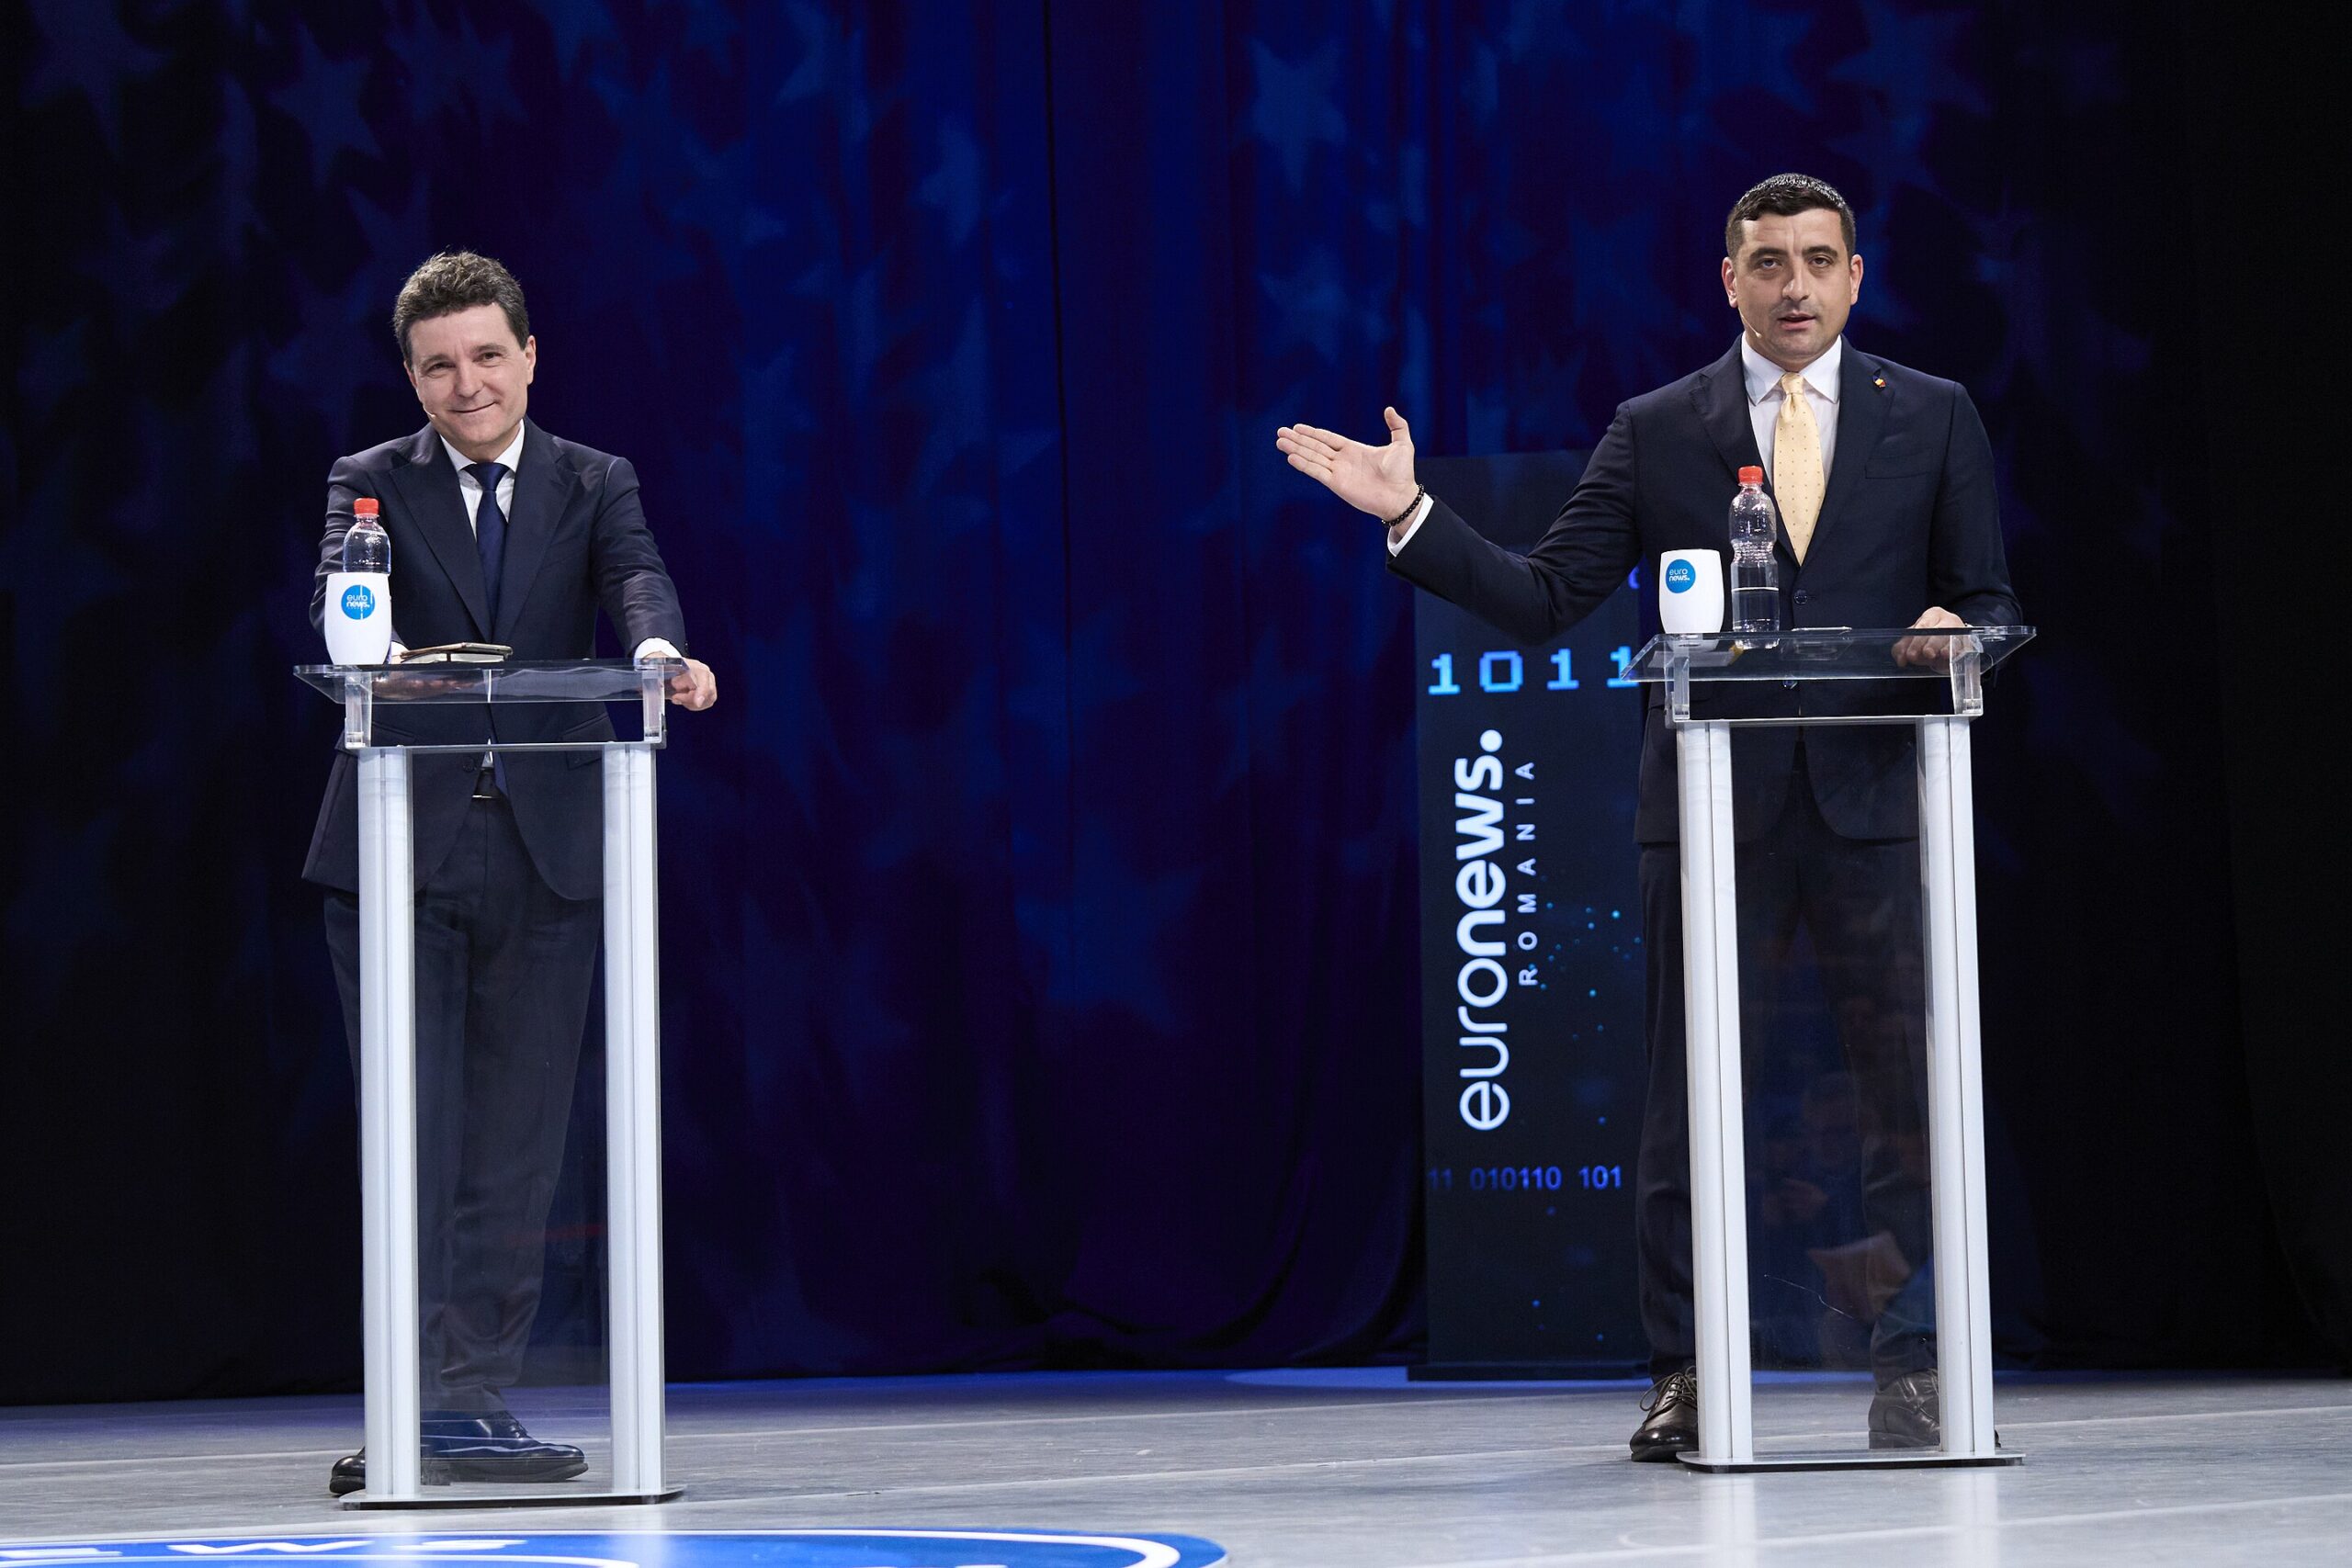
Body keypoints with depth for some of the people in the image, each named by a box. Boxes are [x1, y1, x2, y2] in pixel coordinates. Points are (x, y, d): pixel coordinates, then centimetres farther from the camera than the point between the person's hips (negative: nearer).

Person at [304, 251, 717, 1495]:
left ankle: (476, 1403, 10)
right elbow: (338, 596, -12)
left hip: (543, 852, 2)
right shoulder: (374, 484, 6)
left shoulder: (595, 485, 10)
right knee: (413, 1136, -4)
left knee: (516, 1148, 4)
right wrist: (380, 654, -36)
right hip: (403, 846, -2)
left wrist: (661, 650, -33)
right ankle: (414, 1401, -2)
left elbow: (637, 577, -9)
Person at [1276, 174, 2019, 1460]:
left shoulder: (1932, 419, 10)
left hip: (1874, 802, 0)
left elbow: (1990, 602, 11)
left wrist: (1954, 629, -13)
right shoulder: (1657, 431, 8)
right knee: (1689, 1103, 1)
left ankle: (1913, 1368, 8)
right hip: (1711, 808, 0)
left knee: (1907, 1095, -1)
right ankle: (1685, 1379, 7)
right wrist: (1411, 518, -6)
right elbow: (1544, 602, 5)